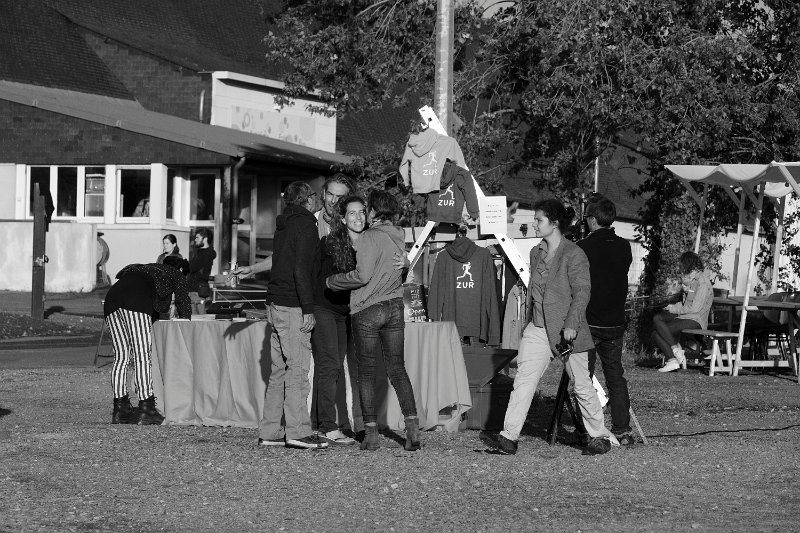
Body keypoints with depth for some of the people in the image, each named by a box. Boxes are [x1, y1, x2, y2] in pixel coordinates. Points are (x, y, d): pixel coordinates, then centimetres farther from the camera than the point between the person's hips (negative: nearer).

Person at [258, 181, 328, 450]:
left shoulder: (284, 225, 18)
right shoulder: (305, 224, -10)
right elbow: (301, 270, -18)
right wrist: (307, 309, -19)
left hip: (277, 306, 9)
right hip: (293, 306, -9)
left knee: (279, 371, 10)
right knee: (297, 369, -9)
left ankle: (270, 431, 10)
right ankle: (297, 431, -13)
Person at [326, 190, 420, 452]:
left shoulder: (370, 237, -14)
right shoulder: (398, 238, 9)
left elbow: (362, 275, -20)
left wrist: (332, 281, -8)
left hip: (367, 310, -6)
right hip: (395, 307, 6)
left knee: (366, 371, 3)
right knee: (397, 369, 10)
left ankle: (371, 433, 1)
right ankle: (412, 427, -1)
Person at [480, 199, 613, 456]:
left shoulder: (573, 254, -10)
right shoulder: (536, 253, 12)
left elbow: (582, 292, -14)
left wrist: (571, 324, -22)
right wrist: (528, 321, 18)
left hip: (566, 330, -6)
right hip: (538, 328, 6)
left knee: (582, 385, 4)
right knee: (523, 379, -6)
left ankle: (599, 437, 18)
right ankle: (508, 437, -10)